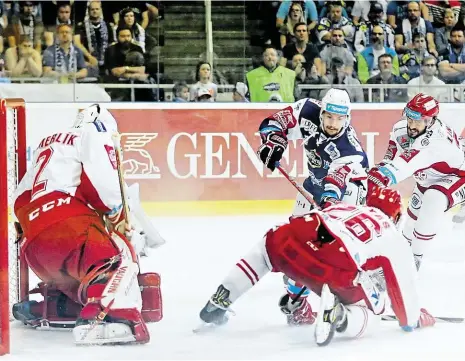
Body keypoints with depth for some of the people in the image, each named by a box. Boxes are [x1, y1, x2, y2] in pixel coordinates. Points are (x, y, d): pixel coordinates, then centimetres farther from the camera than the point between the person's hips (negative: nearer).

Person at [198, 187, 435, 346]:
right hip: (337, 270, -4)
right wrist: (414, 319, 43)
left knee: (266, 249, 38)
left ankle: (217, 304, 29)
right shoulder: (393, 239, 27)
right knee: (368, 317, 17)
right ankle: (338, 314, -18)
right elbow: (403, 284, 25)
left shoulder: (344, 208, 39)